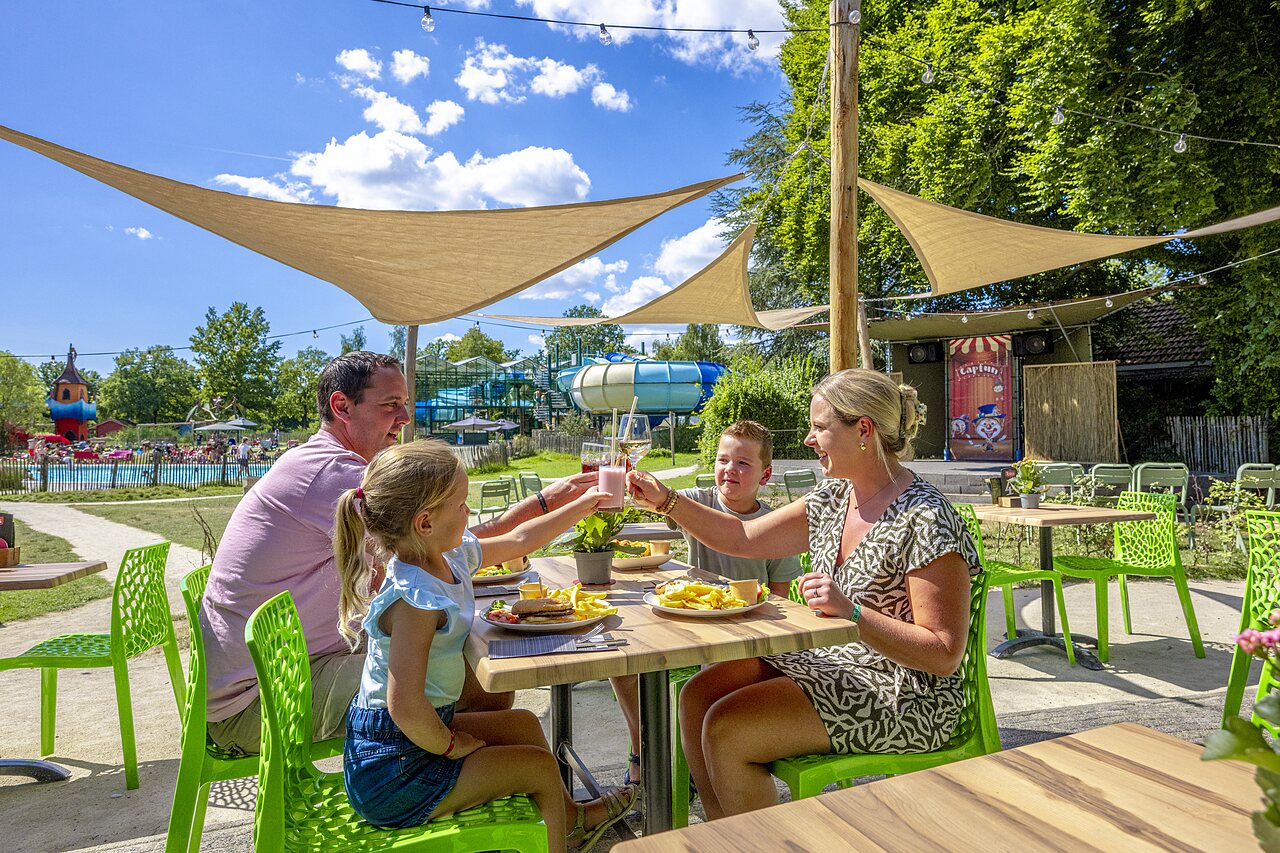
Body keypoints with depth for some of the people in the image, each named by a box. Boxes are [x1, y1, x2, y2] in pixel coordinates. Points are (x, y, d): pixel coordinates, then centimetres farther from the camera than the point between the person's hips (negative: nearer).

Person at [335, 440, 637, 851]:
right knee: (540, 765, 0)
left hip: (417, 731, 10)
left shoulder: (452, 556, -2)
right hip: (392, 770, -10)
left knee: (522, 723, 23)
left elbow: (517, 541, 13)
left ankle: (570, 816, 46)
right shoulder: (416, 599, -32)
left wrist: (583, 505, 19)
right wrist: (450, 745, -17)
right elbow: (405, 706, -36)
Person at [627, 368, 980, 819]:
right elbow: (742, 538, 8)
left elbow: (944, 655, -20)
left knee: (726, 729, -19)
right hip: (833, 662, 8)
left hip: (903, 696, -8)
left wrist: (852, 612, -31)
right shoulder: (832, 498, 5)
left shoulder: (924, 520, -19)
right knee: (697, 695, -1)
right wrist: (667, 500, -1)